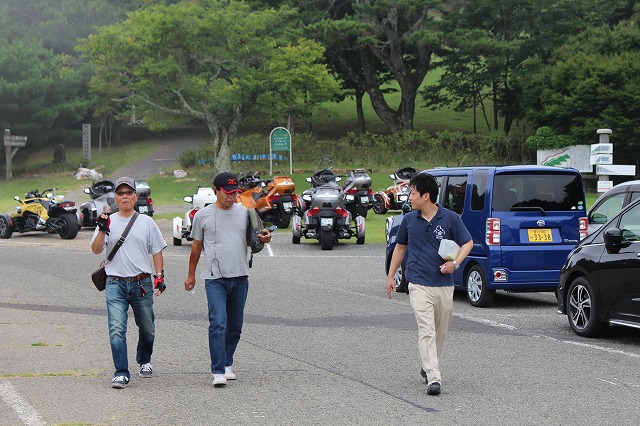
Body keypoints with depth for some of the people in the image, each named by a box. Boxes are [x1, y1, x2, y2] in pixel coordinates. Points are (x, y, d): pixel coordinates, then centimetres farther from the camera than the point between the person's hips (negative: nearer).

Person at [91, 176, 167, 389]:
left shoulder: (146, 222, 8)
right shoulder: (108, 222, 7)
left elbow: (156, 251, 9)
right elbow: (96, 250, -2)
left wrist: (159, 275, -1)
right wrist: (102, 230, -17)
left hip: (142, 283, 1)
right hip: (115, 284, -1)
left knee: (147, 329, 12)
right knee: (116, 330, -13)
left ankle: (144, 361, 38)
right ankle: (121, 373, -12)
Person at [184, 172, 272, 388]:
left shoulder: (244, 213, 9)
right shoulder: (203, 215, 3)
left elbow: (251, 242, 17)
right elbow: (197, 246, 13)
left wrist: (263, 239, -5)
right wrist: (191, 275, 17)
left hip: (240, 277, 3)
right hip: (215, 279, -3)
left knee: (235, 326, 10)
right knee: (218, 323, -15)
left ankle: (227, 364, 27)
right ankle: (218, 371, -16)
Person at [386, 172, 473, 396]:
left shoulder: (450, 218, -4)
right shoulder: (409, 220, 3)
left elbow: (467, 242, 4)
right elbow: (400, 247, 16)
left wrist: (455, 263, -14)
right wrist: (390, 276, 15)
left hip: (444, 284, 1)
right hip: (419, 285, -1)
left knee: (441, 331, 14)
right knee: (427, 331, -13)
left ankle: (429, 367, 36)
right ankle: (433, 378, -20)